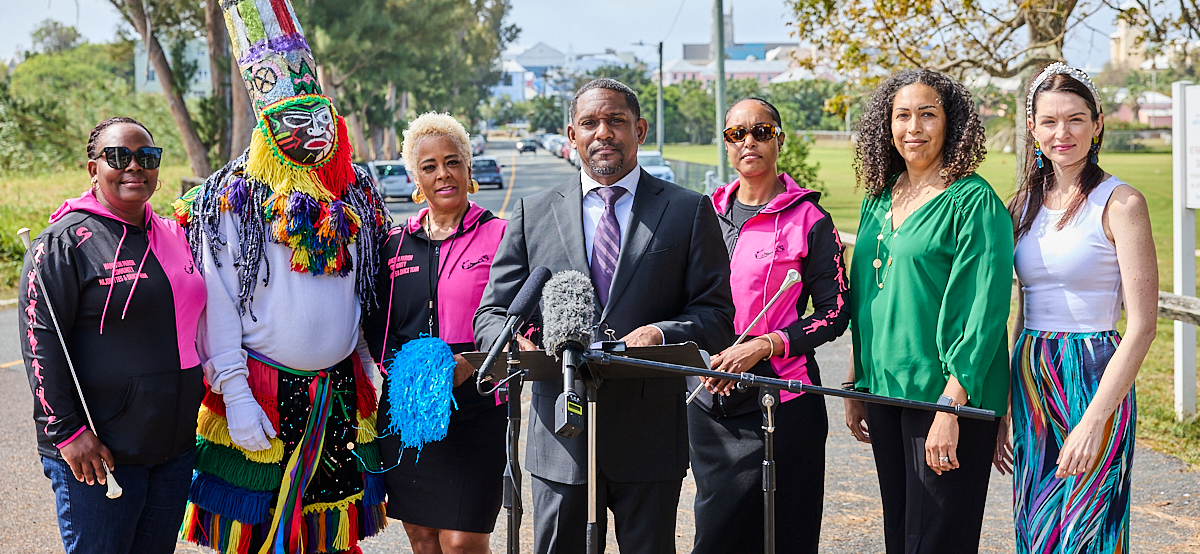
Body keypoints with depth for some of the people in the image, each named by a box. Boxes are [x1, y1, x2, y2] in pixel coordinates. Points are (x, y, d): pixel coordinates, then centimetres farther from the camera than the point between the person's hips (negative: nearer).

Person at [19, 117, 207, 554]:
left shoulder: (172, 235, 12)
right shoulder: (64, 242, -9)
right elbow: (41, 341, -13)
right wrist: (67, 432, -17)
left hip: (176, 448, 7)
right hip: (98, 453, -6)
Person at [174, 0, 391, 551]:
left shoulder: (355, 194, 10)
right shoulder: (234, 198, -5)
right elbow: (218, 307, -8)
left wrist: (374, 374, 11)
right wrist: (235, 396, -14)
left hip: (342, 394, 4)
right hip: (261, 396, -4)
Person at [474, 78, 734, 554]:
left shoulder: (688, 211, 5)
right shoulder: (533, 214, 10)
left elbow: (717, 315, 1)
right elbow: (491, 314, 9)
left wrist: (661, 333, -19)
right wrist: (518, 344, -14)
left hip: (650, 436, -1)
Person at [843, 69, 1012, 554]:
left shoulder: (974, 202, -10)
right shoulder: (880, 198, 12)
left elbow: (984, 311, -15)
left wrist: (950, 405, -20)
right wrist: (857, 386, 15)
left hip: (950, 395, -7)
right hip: (885, 388, 7)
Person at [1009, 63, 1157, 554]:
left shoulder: (1120, 203, -9)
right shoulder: (1024, 204, 9)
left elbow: (1142, 325, -13)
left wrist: (1094, 420, -20)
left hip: (1094, 381, -6)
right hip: (1030, 383, 6)